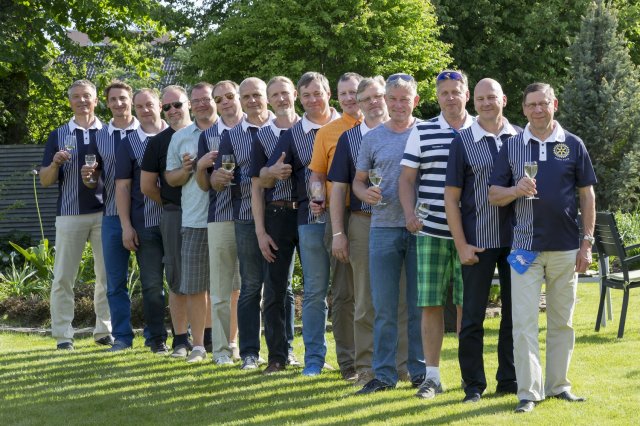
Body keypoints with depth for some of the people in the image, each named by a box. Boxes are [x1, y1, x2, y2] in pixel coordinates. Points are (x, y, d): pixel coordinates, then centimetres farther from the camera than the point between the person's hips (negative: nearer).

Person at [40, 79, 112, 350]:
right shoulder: (59, 135, 10)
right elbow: (44, 181, 7)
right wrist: (55, 163, -13)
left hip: (105, 212, 1)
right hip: (70, 213, -1)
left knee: (108, 274, 2)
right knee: (63, 276, -3)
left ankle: (105, 330, 10)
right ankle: (63, 335, 1)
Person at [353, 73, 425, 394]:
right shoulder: (373, 138, 8)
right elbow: (358, 180, 14)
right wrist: (366, 193, -8)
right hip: (383, 227, 2)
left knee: (419, 305, 4)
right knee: (384, 306, 3)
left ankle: (419, 369, 14)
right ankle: (384, 373, 8)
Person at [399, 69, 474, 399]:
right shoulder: (422, 133, 7)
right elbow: (406, 178, 6)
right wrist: (409, 212, -9)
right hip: (431, 232, 0)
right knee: (431, 304, 0)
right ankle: (432, 376, 7)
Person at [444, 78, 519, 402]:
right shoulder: (462, 142, 0)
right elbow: (451, 197, 0)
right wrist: (461, 245, -7)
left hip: (517, 239, 2)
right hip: (478, 241, -2)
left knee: (516, 313, 8)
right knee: (472, 316, 1)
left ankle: (509, 380, 19)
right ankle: (473, 385, 8)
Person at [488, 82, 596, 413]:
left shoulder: (573, 145, 5)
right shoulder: (511, 147, 6)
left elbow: (587, 196, 7)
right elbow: (493, 195, 6)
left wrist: (587, 242, 1)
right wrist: (516, 191, -16)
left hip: (566, 248, 0)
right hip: (526, 247, 0)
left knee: (562, 321, 8)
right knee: (524, 322, -5)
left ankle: (558, 385, 18)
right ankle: (528, 392, -2)